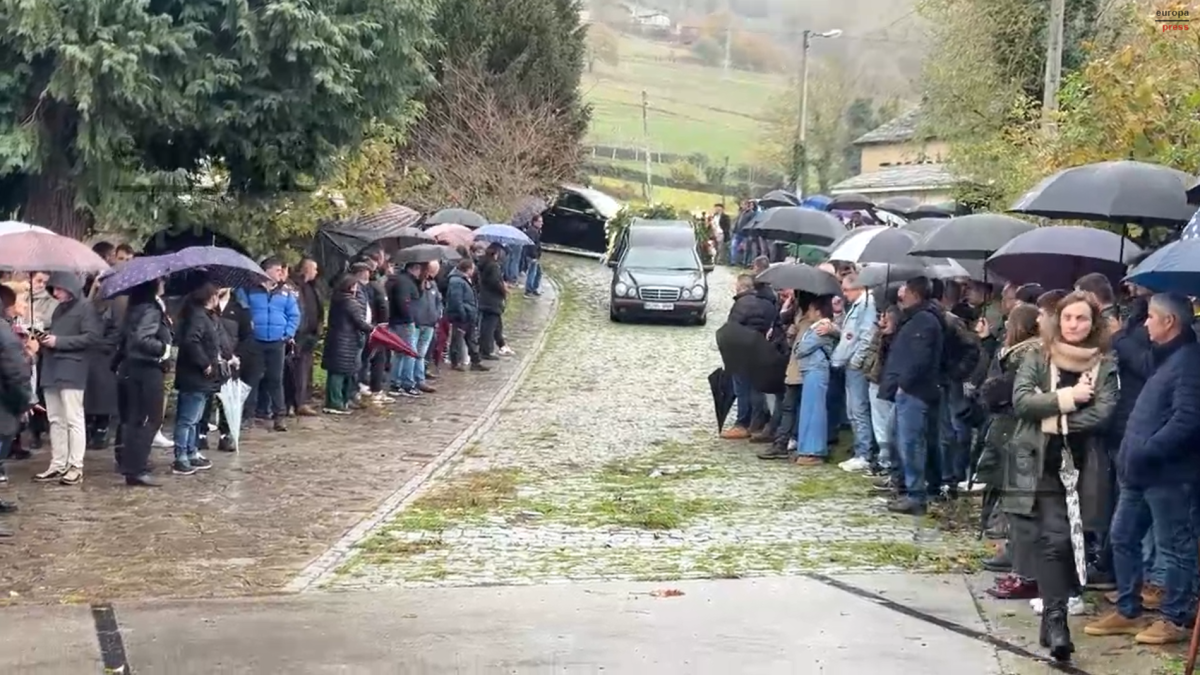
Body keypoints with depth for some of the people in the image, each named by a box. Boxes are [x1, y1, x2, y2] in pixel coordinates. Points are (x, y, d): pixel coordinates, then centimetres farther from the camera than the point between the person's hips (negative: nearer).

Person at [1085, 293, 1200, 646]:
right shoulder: (1165, 357, 18)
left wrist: (1146, 452, -22)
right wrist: (1131, 452, 14)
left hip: (1167, 472, -10)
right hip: (1140, 470, 10)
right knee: (1123, 538, 14)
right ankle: (1128, 611, 24)